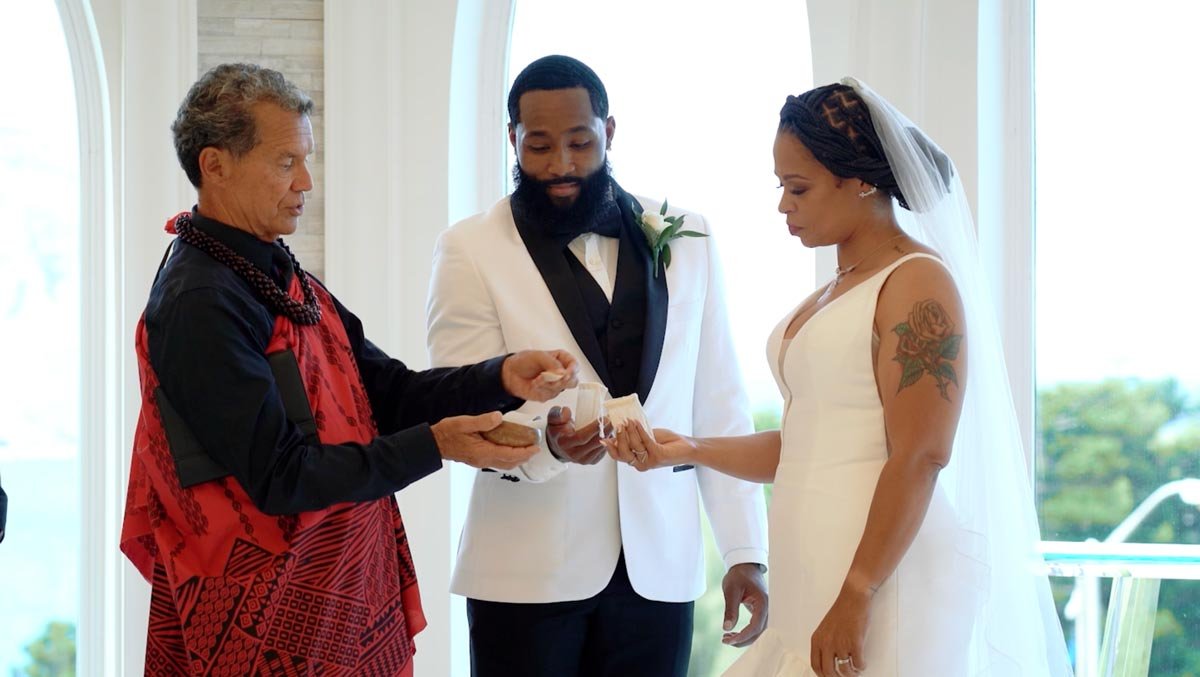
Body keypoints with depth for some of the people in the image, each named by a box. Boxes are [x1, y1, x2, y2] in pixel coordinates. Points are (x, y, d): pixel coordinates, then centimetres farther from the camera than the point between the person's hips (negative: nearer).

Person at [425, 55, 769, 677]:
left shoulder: (686, 239, 6)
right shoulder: (469, 251, -2)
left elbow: (718, 406, 8)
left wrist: (745, 551, 3)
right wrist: (547, 441, -28)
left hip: (659, 570, 2)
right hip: (527, 573, -2)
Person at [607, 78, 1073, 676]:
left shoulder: (918, 283, -9)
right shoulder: (833, 293, 17)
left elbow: (920, 458, -17)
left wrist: (856, 598, -20)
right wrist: (688, 450, 10)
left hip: (886, 580, -8)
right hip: (814, 581, 8)